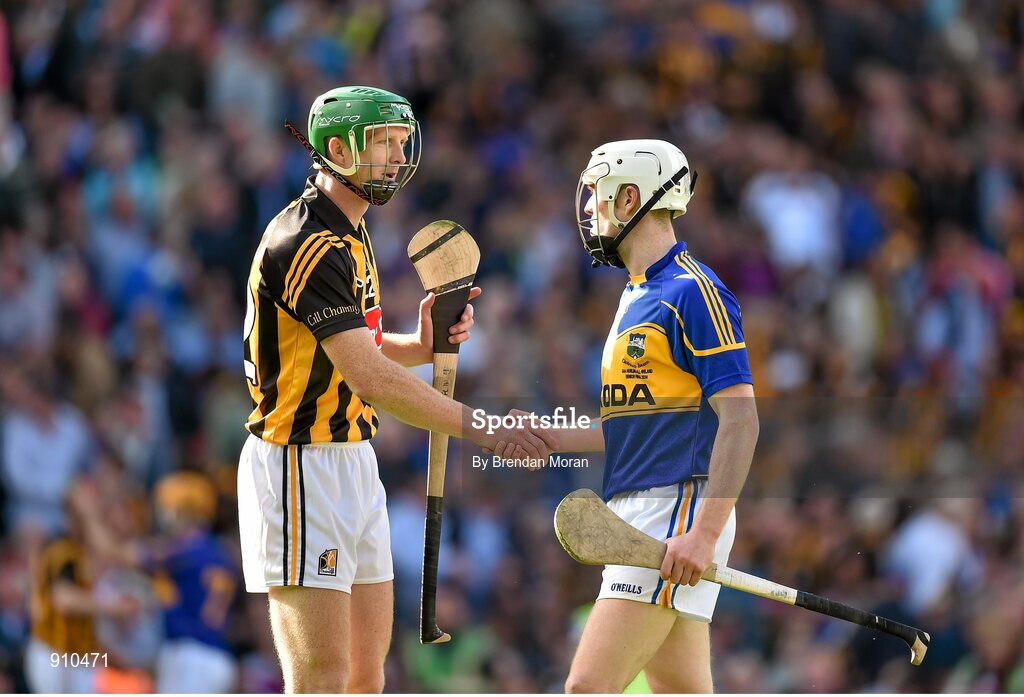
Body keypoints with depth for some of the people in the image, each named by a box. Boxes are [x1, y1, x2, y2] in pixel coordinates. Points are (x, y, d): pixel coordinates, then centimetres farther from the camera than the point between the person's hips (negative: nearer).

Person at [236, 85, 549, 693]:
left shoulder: (350, 235, 15)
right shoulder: (308, 246, -19)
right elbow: (371, 378, -25)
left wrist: (422, 344, -1)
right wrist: (477, 426, -25)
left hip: (354, 461, 10)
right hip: (300, 464, -10)